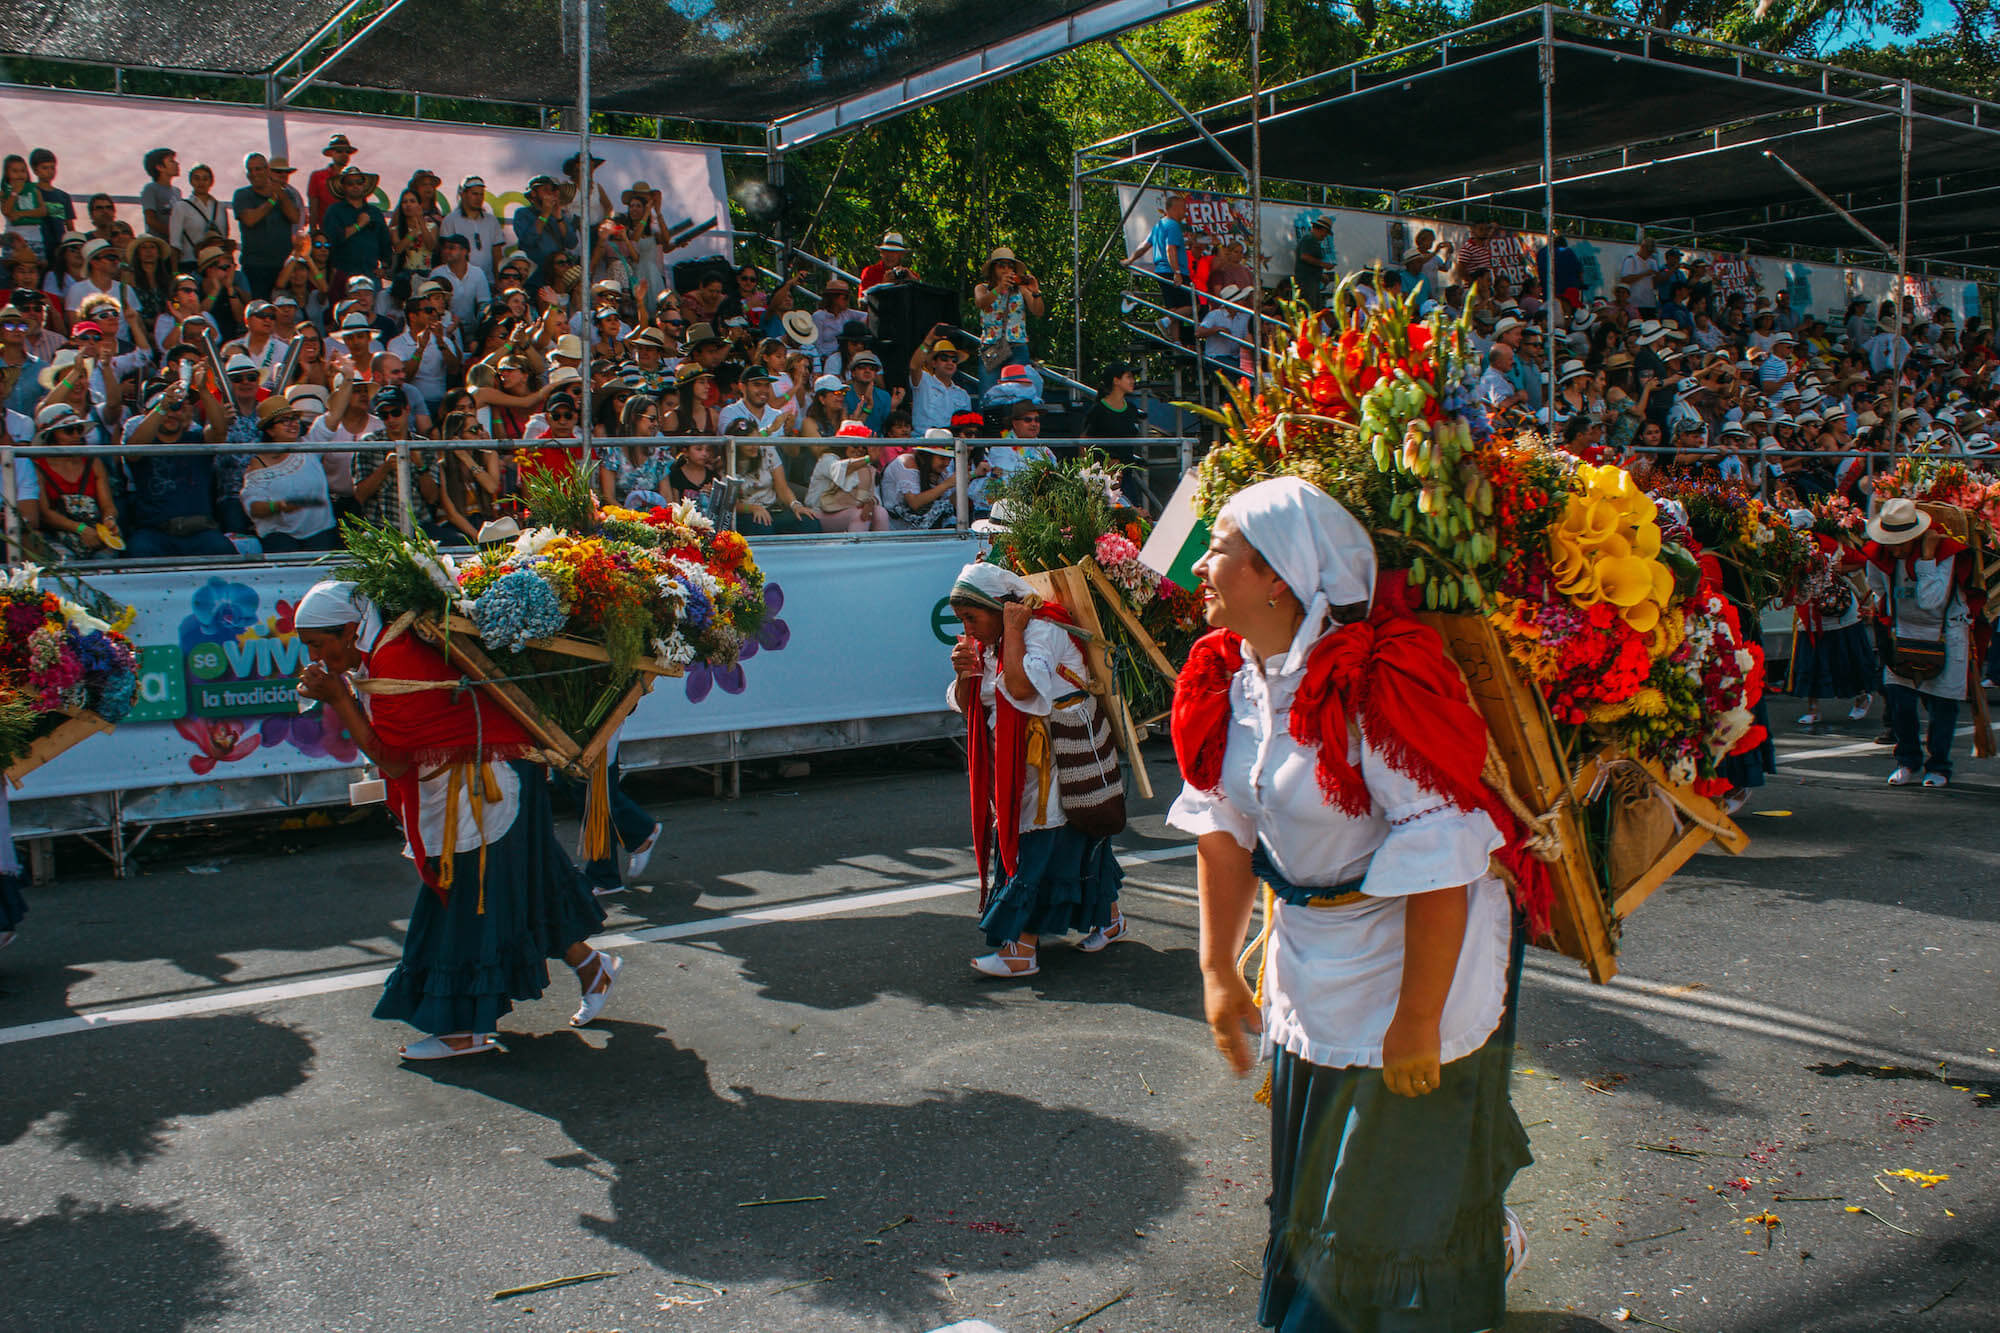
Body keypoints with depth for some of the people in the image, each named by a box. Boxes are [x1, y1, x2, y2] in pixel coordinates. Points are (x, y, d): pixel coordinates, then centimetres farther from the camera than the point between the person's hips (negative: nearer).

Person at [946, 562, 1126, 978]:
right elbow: (965, 706, 12)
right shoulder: (988, 643, 10)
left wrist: (1013, 631, -26)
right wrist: (964, 676, -9)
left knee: (1038, 848, -11)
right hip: (1022, 764, 9)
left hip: (1060, 761, -9)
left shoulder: (1043, 630, -18)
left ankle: (1022, 947, -11)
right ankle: (1109, 919, 32)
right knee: (1077, 843, 17)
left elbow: (1021, 687, -35)